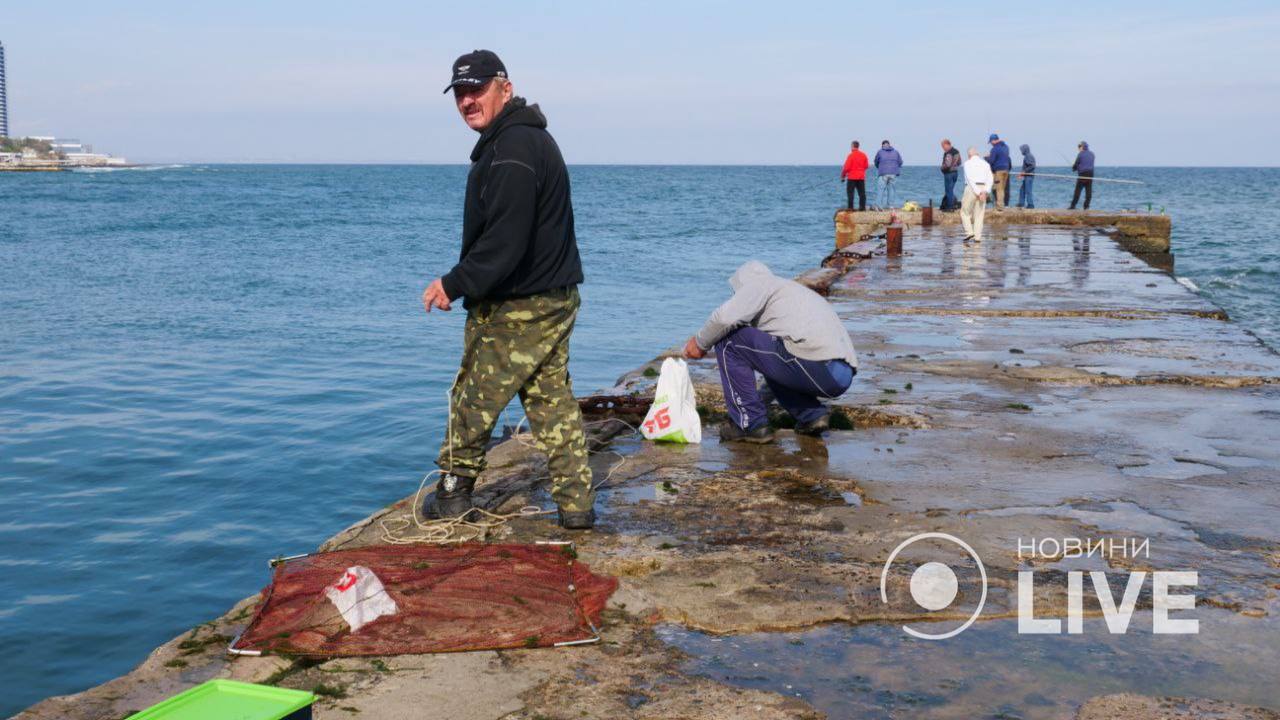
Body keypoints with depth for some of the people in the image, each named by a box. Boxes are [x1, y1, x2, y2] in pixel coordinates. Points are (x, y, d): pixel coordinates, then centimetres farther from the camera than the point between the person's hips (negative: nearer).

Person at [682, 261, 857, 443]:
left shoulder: (759, 283, 10)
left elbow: (725, 317, -9)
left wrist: (700, 343, 10)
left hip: (816, 365, -9)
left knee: (728, 340, 2)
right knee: (774, 362, 37)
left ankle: (749, 424, 4)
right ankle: (812, 415, 15)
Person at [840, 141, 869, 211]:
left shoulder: (851, 155, -12)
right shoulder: (863, 155, 5)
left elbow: (846, 167, -13)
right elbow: (866, 166, 10)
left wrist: (842, 176, -1)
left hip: (852, 177, -5)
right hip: (861, 177, 5)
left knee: (850, 192, 0)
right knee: (862, 193, 7)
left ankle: (850, 207, -3)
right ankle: (862, 207, 6)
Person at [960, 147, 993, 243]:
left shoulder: (968, 163, 0)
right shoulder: (985, 163, 13)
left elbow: (970, 179, -12)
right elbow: (990, 178, 0)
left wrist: (978, 193, -15)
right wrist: (986, 192, -10)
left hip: (971, 189, -4)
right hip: (983, 188, 4)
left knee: (965, 212, 9)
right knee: (979, 215, 7)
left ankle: (969, 232, -6)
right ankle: (977, 237, 0)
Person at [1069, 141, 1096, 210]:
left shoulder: (1080, 154, -7)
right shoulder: (1091, 154, 12)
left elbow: (1075, 165, -5)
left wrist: (1073, 167, 20)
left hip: (1082, 174, -5)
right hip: (1090, 174, 5)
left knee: (1078, 190, -3)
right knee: (1089, 191, 3)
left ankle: (1073, 206, -4)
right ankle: (1086, 206, 1)